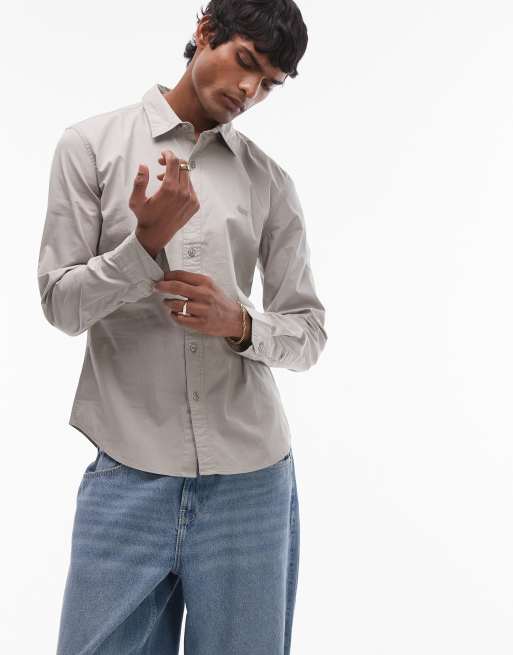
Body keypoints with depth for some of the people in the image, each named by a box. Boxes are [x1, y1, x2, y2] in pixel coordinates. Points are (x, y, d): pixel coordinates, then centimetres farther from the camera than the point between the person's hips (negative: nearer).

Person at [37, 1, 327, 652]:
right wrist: (148, 239, -16)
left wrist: (240, 324, -12)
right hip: (127, 471, -1)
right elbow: (61, 305, 0)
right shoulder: (90, 145, 4)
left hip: (251, 476, 2)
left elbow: (309, 334, 9)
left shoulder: (270, 181, 9)